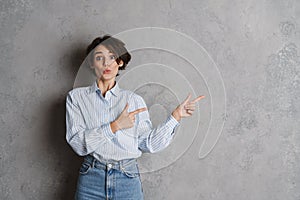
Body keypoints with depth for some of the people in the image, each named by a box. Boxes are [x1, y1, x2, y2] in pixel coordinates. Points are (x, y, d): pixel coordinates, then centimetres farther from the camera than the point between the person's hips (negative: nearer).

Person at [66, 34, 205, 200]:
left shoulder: (134, 100, 6)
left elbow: (149, 143, 2)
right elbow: (77, 143, -7)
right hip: (91, 180, -1)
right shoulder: (76, 97, 3)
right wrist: (115, 126, -14)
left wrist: (176, 116, -2)